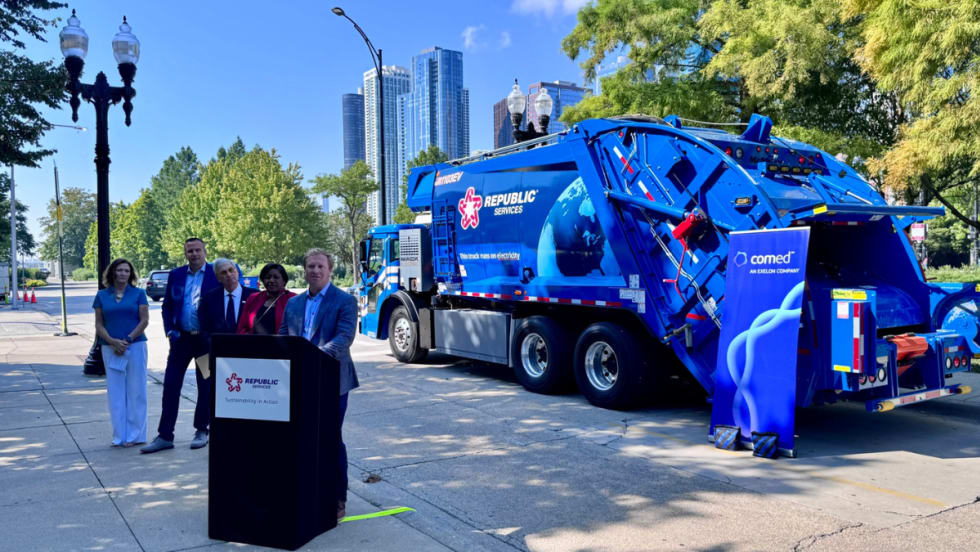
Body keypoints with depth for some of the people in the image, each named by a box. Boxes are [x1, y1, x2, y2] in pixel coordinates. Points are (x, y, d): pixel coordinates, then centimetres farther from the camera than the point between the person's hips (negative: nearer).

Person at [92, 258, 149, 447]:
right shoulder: (102, 295, 9)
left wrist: (127, 340, -10)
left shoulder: (138, 294, 4)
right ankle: (120, 436, 11)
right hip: (110, 349, 2)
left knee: (135, 391, 1)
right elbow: (99, 325, 6)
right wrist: (112, 341, -9)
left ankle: (135, 435, 8)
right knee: (115, 391, 3)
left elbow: (144, 320, -1)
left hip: (135, 346, -2)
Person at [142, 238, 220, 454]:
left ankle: (201, 431, 22)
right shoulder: (175, 275, 8)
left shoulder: (216, 274, -3)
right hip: (181, 338, 3)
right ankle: (165, 436, 10)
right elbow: (167, 305, 12)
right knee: (170, 385, 2)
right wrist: (170, 330, -1)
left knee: (205, 387, 7)